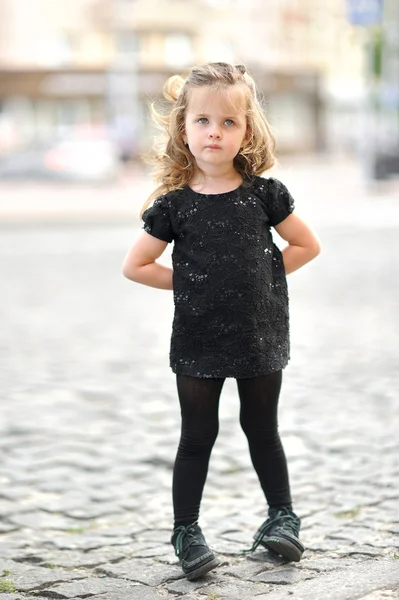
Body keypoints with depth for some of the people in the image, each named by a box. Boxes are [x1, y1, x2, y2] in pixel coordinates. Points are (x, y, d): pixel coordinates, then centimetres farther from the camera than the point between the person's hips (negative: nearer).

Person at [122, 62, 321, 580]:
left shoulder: (263, 193, -4)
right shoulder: (174, 204, -6)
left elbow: (306, 245, 6)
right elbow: (135, 266, 0)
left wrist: (262, 276, -1)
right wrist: (190, 283, -3)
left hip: (259, 337, 1)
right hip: (198, 342, -1)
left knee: (262, 430, 13)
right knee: (197, 437, 7)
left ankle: (282, 516, 28)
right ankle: (186, 531, 16)